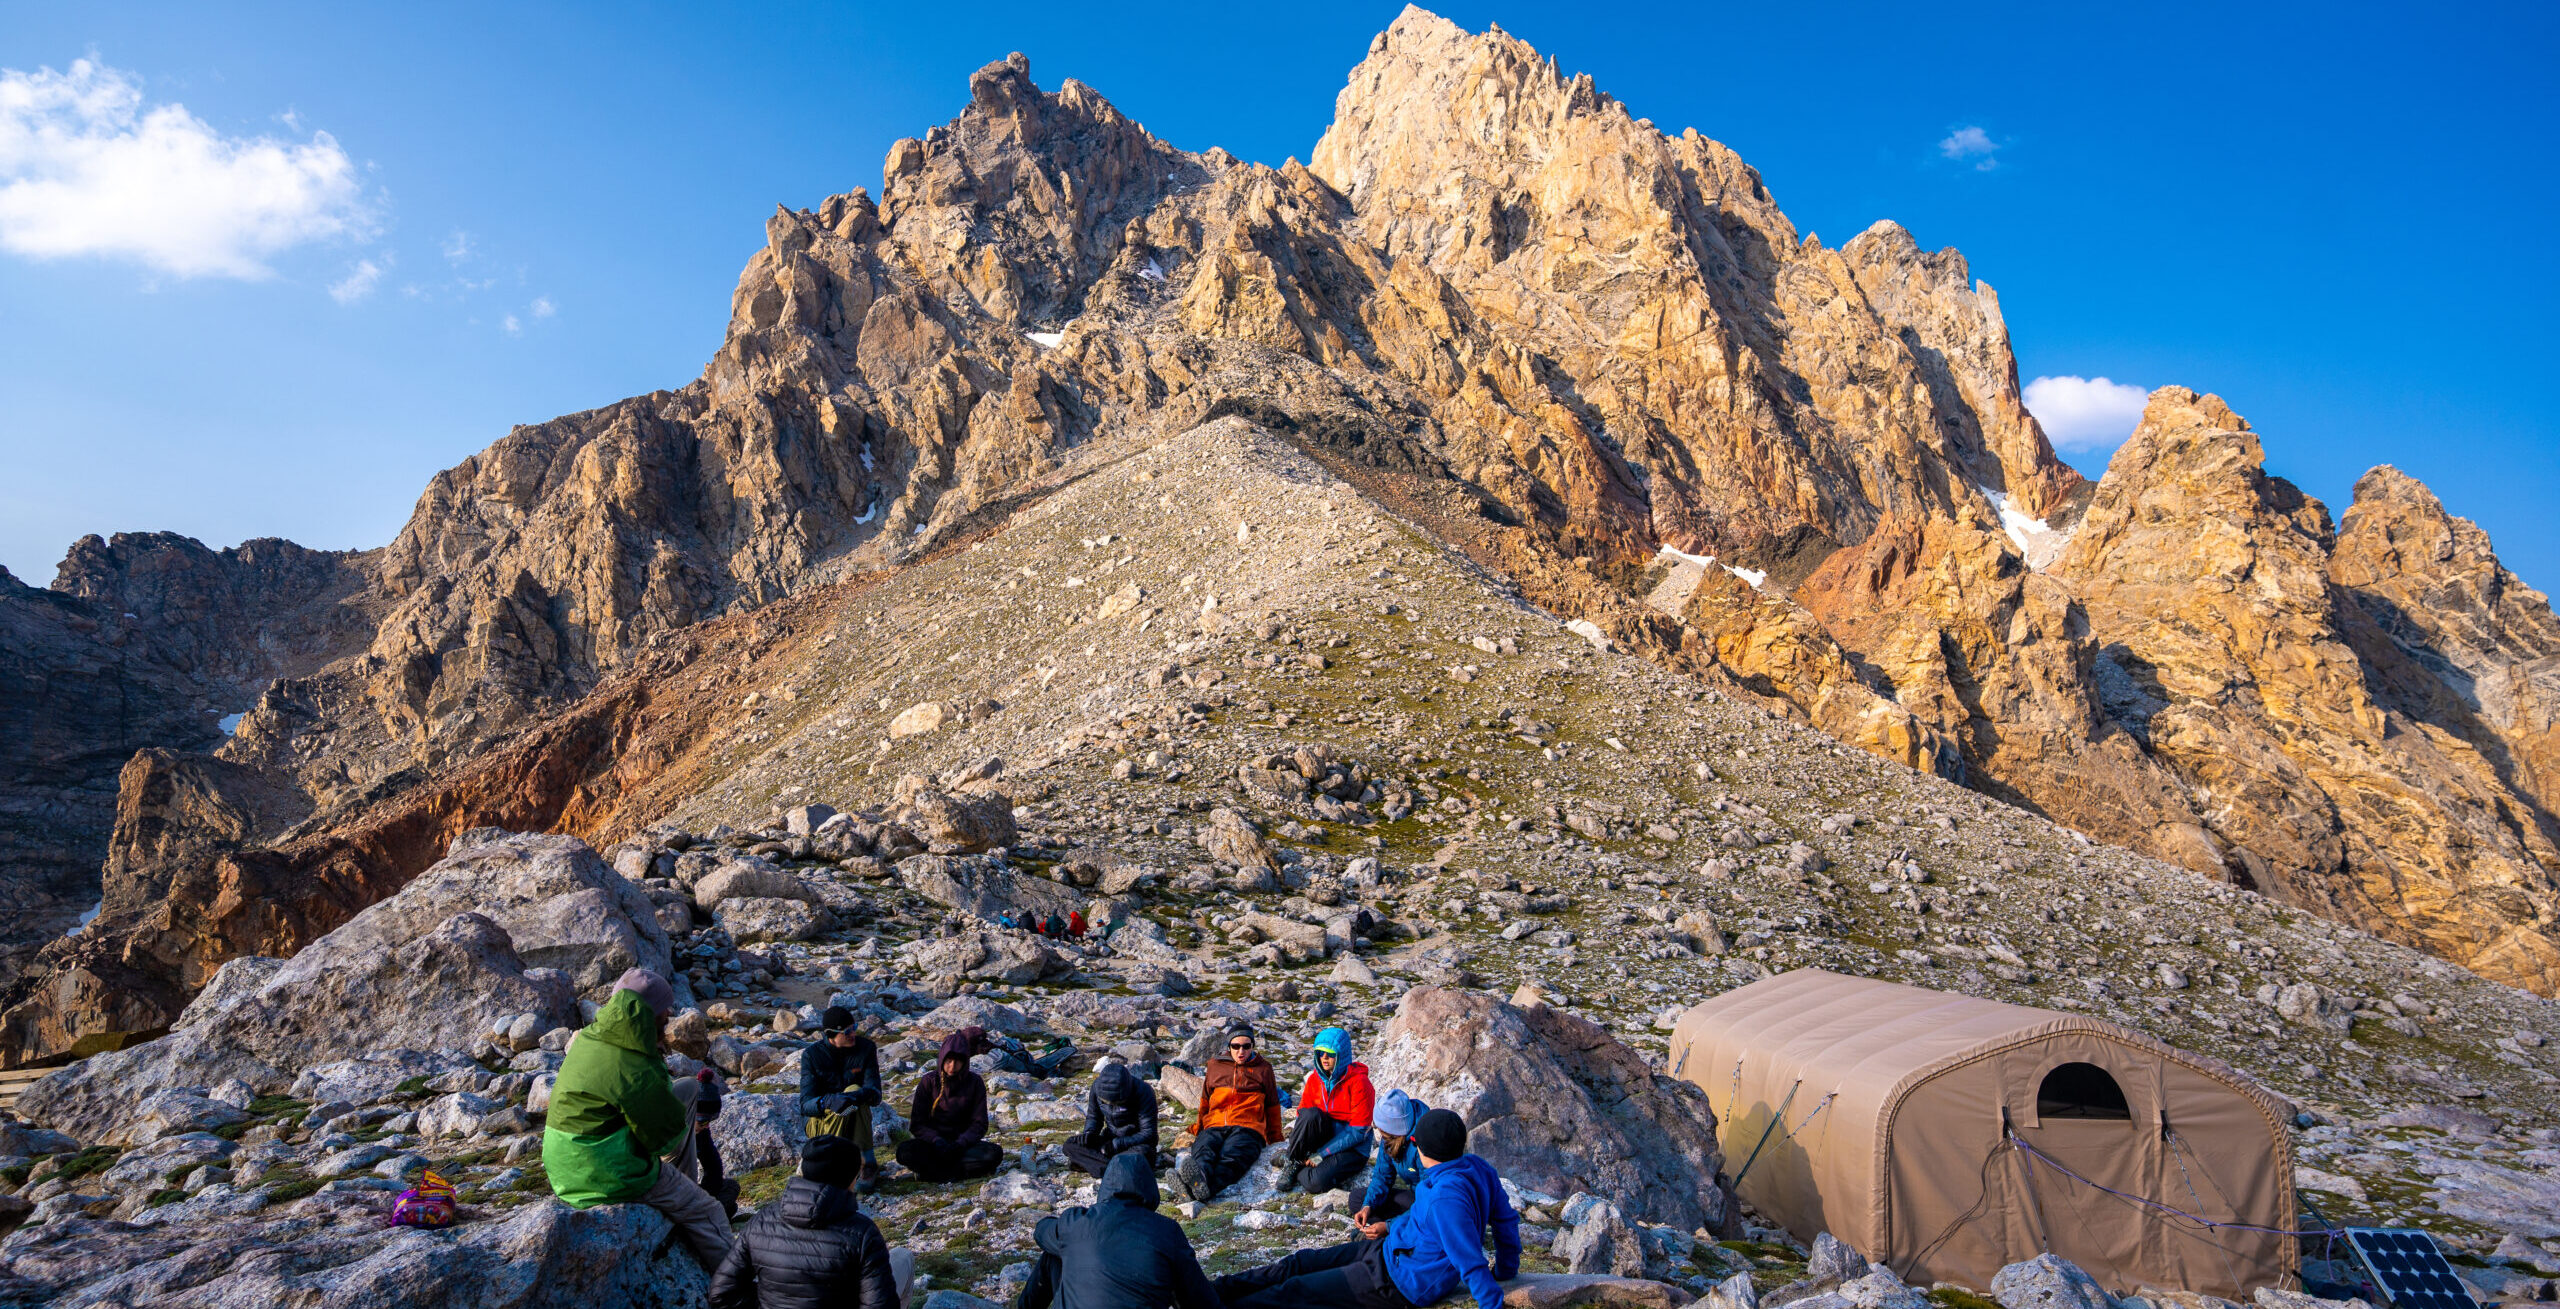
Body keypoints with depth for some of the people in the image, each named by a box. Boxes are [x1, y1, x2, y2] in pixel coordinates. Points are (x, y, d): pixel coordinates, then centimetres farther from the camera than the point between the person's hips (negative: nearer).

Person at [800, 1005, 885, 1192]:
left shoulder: (866, 1048, -6)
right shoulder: (811, 1055, -9)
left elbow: (875, 1094, -15)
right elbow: (805, 1105, -18)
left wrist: (859, 1095, -41)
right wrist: (829, 1101, -41)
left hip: (854, 1123, 2)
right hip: (820, 1122, -2)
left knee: (855, 1092, -31)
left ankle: (868, 1165, -31)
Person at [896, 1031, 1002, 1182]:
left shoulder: (975, 1083, -3)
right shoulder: (929, 1082, -4)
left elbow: (979, 1124, -3)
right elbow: (917, 1124, -4)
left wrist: (960, 1144, -21)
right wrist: (937, 1141, -23)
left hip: (962, 1143, 1)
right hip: (933, 1142, -1)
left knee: (994, 1153, -29)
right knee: (905, 1151, -33)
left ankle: (931, 1170, -25)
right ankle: (960, 1171, -27)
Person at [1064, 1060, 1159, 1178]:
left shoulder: (1143, 1092, -24)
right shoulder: (1098, 1086, -11)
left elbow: (1148, 1134, -22)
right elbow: (1093, 1116, 6)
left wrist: (1116, 1144, -29)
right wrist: (1089, 1133, -16)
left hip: (1137, 1142, -5)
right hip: (1110, 1139, 5)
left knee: (1142, 1154, -40)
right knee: (1070, 1145, -17)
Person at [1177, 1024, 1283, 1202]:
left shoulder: (1262, 1069, 21)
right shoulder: (1215, 1067, 26)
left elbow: (1272, 1106, 26)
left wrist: (1275, 1139, 26)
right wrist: (1198, 1128, 35)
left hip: (1247, 1128, -2)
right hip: (1214, 1127, 3)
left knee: (1231, 1157, -39)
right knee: (1202, 1150, -36)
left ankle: (1204, 1186, -70)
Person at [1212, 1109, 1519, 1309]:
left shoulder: (1446, 1197, -34)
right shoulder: (1476, 1166, -6)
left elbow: (1471, 1263, -32)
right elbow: (1506, 1220, 6)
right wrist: (1505, 1271, 18)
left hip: (1400, 1279, -9)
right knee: (1298, 1263, 10)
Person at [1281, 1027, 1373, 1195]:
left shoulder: (1359, 1082, -16)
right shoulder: (1315, 1078, 1)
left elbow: (1358, 1132, -17)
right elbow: (1302, 1112, 6)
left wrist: (1321, 1154, -18)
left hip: (1352, 1148, -4)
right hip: (1325, 1135, 4)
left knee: (1315, 1183, -31)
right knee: (1311, 1114, -30)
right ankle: (1293, 1163, -12)